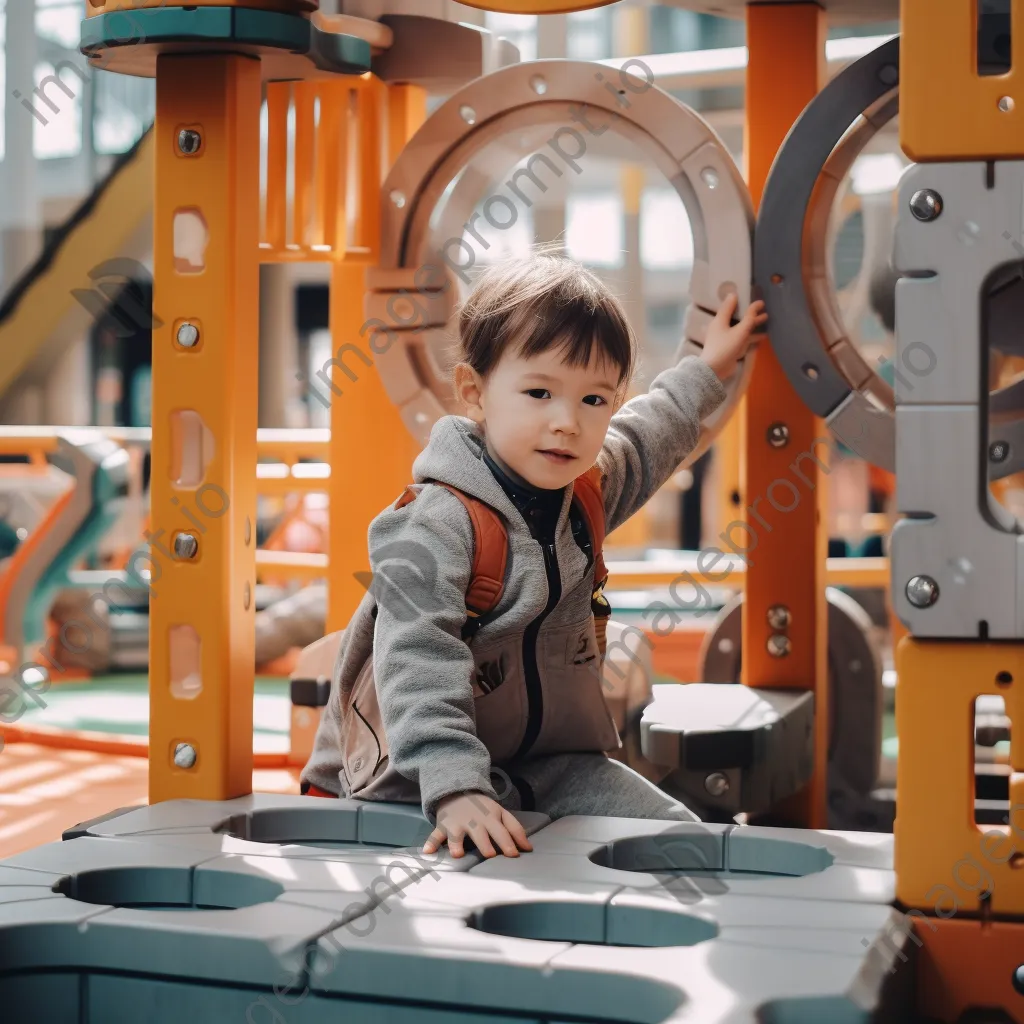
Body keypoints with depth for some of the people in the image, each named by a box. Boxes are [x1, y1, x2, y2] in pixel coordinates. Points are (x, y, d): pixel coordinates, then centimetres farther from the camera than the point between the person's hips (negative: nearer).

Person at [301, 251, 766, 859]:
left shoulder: (588, 487, 4)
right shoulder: (436, 526, -24)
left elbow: (645, 442, 29)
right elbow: (416, 664, -31)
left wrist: (705, 373, 35)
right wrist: (456, 790, -40)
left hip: (554, 758, 7)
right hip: (420, 778, -7)